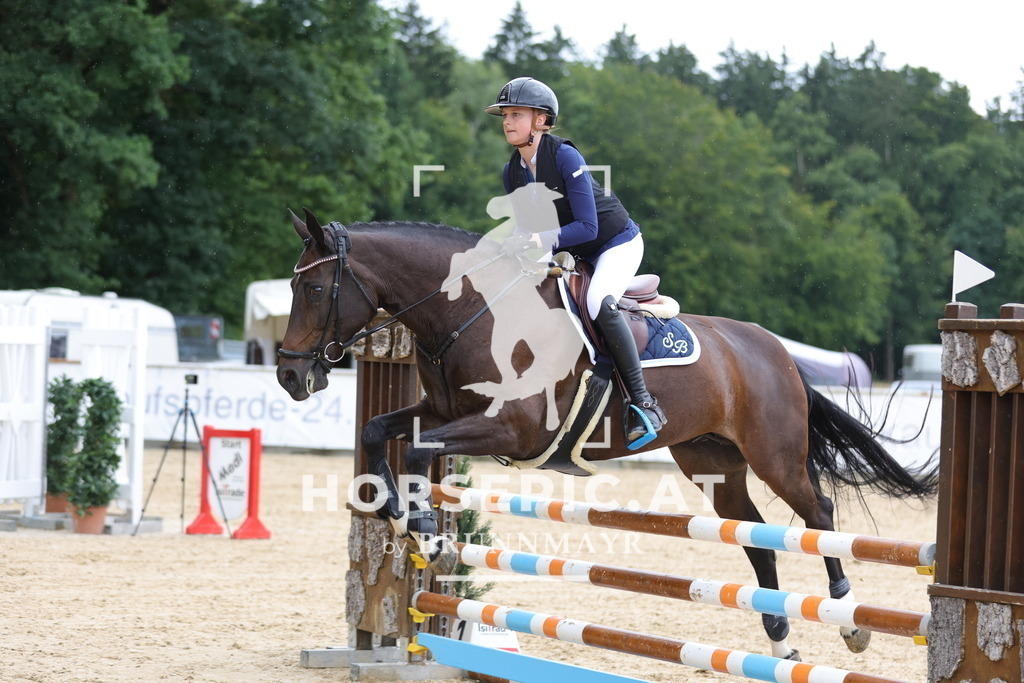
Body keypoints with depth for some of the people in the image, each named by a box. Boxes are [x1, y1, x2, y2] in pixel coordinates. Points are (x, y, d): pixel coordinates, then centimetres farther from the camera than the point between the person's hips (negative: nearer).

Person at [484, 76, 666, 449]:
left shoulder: (565, 157, -24)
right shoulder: (512, 173, -3)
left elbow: (587, 227, -27)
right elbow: (528, 229, 7)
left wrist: (545, 239, -39)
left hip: (617, 243, -8)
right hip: (573, 255, 8)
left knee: (598, 303, -34)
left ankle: (643, 403, -29)